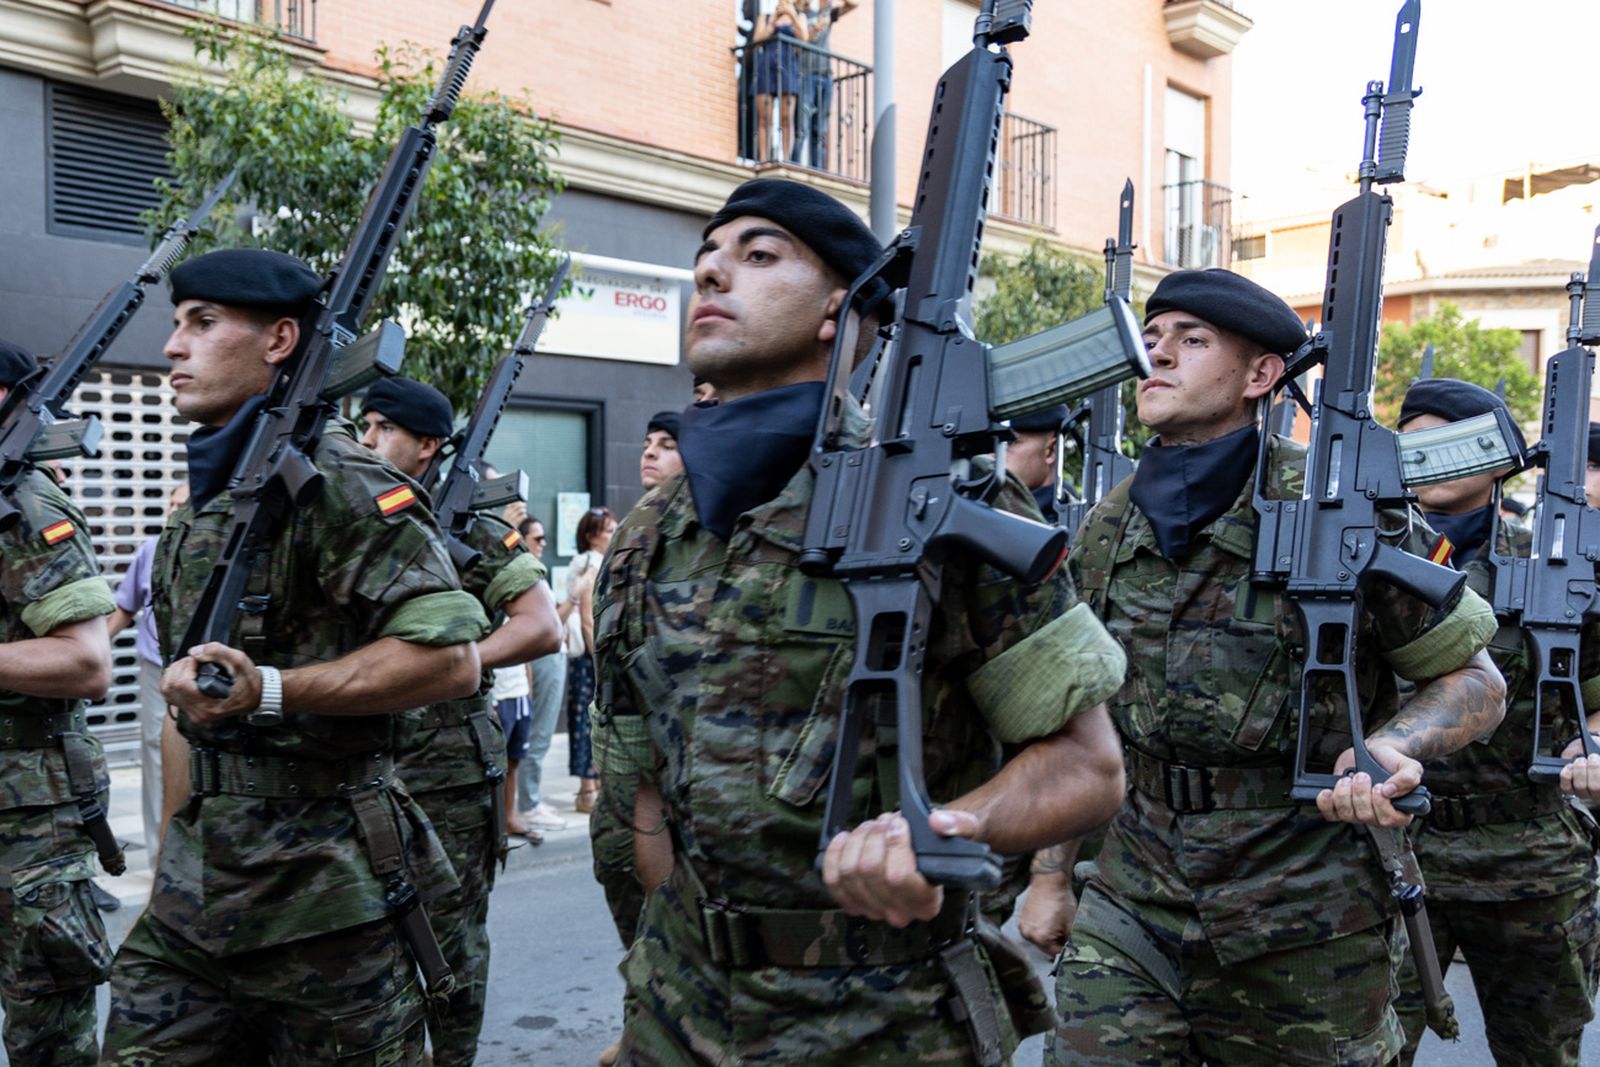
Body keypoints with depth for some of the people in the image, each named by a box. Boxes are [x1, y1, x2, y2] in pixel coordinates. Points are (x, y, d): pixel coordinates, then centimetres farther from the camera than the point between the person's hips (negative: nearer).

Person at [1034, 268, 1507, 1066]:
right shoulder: (1108, 529, 3)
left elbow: (1475, 682, -2)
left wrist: (1396, 745, -23)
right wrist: (1052, 873, 12)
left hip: (1305, 921, -3)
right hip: (1132, 908, 3)